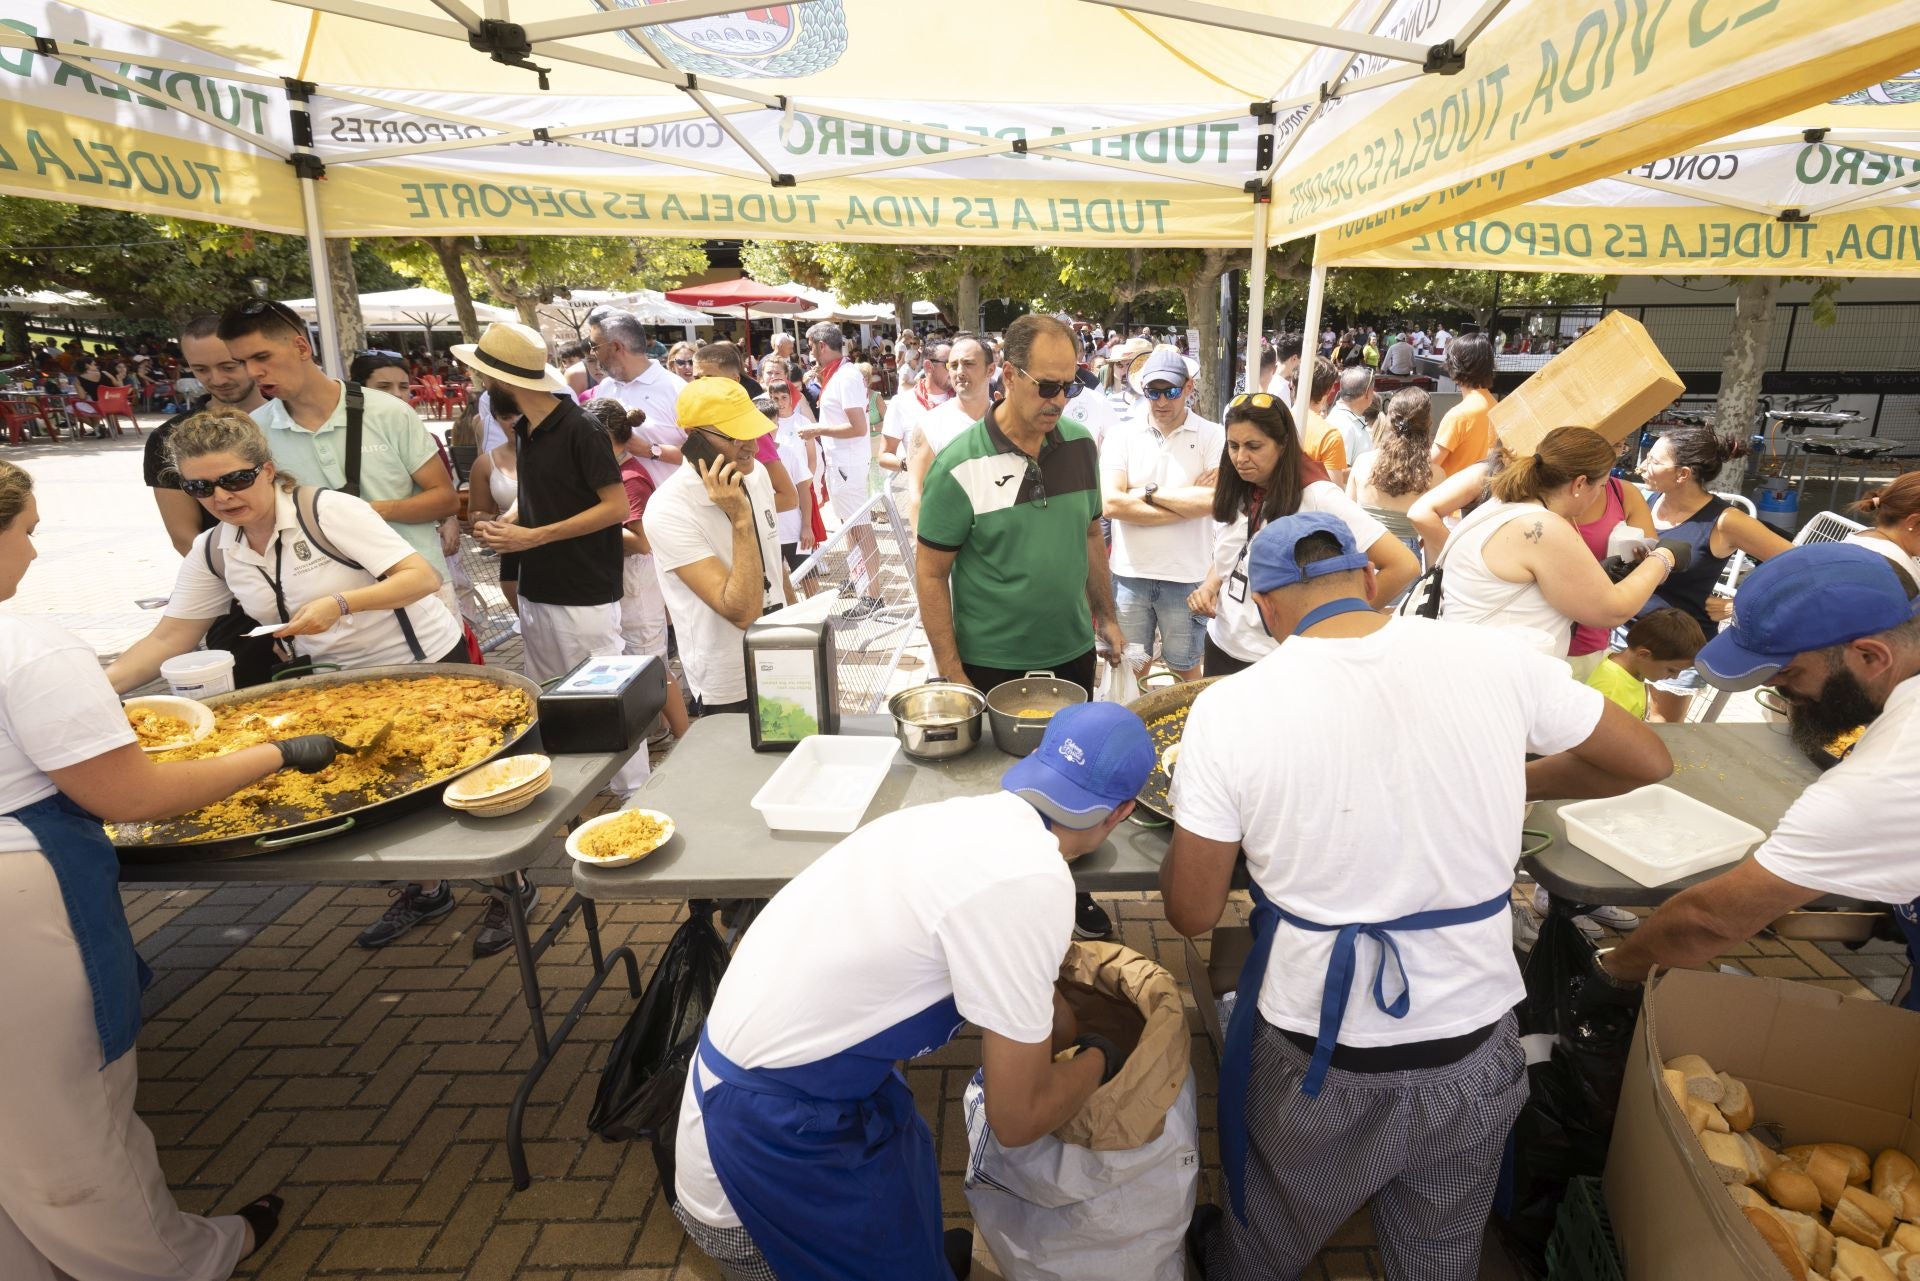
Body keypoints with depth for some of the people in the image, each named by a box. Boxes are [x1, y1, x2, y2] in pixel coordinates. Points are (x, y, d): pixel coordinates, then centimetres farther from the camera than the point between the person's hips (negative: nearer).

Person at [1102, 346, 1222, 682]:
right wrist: (1188, 502, -14)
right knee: (1130, 668, 14)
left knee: (1185, 669, 16)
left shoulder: (1213, 436, -2)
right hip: (1130, 573, 1)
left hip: (1187, 576, -1)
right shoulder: (1122, 436, 0)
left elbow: (1214, 501, -17)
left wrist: (1149, 491, -12)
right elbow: (1110, 504, -13)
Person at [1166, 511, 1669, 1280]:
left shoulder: (1229, 709, -19)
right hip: (1473, 1047, 3)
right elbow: (1648, 761, 6)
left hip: (1318, 1056, -2)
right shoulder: (1492, 658, -11)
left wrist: (1195, 813, 7)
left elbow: (1192, 913, -11)